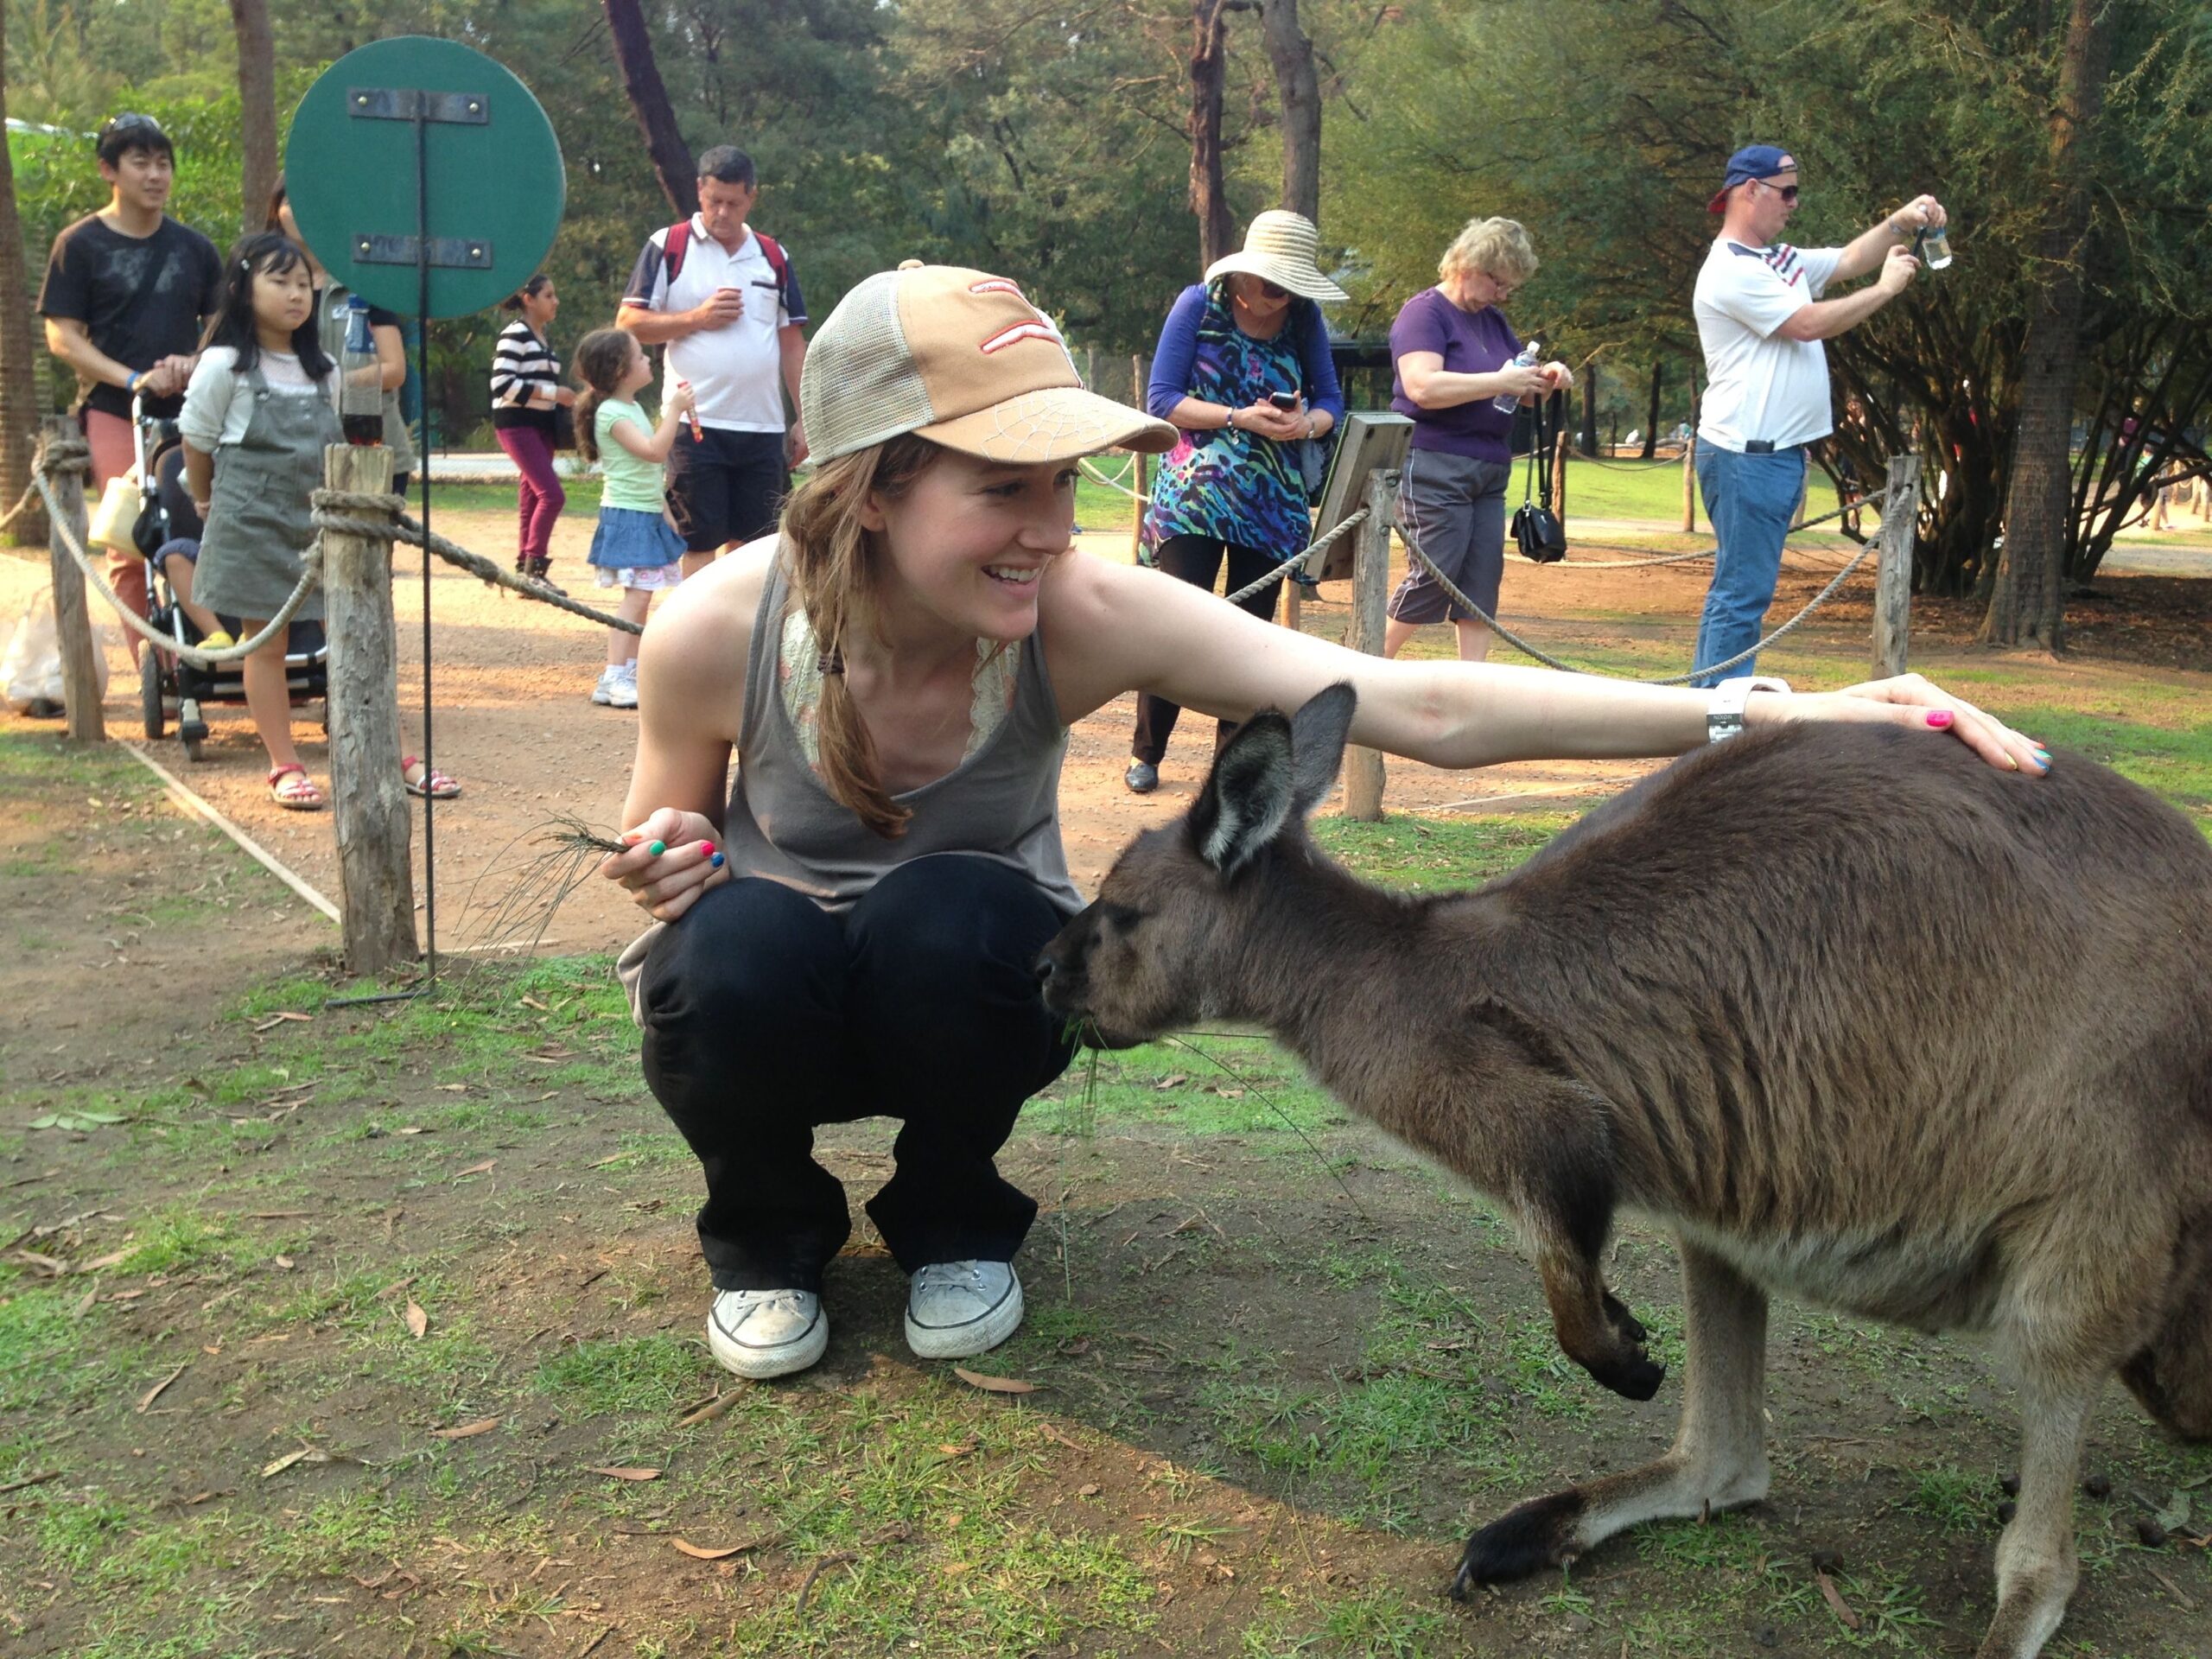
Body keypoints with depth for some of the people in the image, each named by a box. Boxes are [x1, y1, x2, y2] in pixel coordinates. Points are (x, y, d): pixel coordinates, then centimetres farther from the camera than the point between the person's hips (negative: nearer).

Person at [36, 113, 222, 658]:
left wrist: (197, 362, -5)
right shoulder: (81, 244, 4)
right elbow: (62, 337, 0)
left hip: (188, 411, 3)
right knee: (130, 549, -8)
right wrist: (133, 379, -14)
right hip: (113, 413, -3)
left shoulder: (194, 247, 14)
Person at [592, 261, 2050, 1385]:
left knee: (946, 913, -33)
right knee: (734, 943, -33)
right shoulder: (715, 633, -27)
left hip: (974, 983, 0)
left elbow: (1425, 709, -40)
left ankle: (950, 1217, 1)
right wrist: (662, 873, -30)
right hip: (759, 998, 0)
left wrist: (1779, 714, -48)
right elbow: (661, 837, -4)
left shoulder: (1083, 613, -29)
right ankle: (767, 1229, 2)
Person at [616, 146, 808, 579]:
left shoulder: (774, 256, 13)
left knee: (752, 544, 7)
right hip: (697, 425, -3)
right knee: (701, 542, -2)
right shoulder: (668, 246, 2)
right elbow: (628, 324, -1)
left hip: (764, 428, 4)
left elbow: (792, 344, 14)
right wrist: (697, 318, -11)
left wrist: (806, 418, 8)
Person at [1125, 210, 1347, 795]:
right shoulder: (1199, 305, -4)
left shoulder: (1304, 318, 5)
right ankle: (1147, 751, 7)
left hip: (1272, 502, 3)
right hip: (1195, 493, -3)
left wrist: (1307, 423, -15)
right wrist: (1240, 418, -18)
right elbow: (1161, 400, -7)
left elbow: (1331, 401, 9)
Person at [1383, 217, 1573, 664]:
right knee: (1435, 574, -9)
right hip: (1434, 465, -8)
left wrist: (1545, 379, 3)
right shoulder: (1426, 311, -6)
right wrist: (1501, 381, -20)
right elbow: (1423, 386, -22)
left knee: (1482, 579, 2)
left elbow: (1523, 393, 27)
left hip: (1489, 470, 8)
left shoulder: (1494, 321, 19)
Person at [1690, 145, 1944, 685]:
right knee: (1743, 592, -10)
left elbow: (1849, 260, 20)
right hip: (1747, 455, -10)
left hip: (1778, 452, 10)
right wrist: (1886, 288, -6)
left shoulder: (1781, 260, 19)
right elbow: (1809, 323, -15)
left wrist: (1900, 222, 3)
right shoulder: (1731, 270, -13)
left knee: (1736, 590, 11)